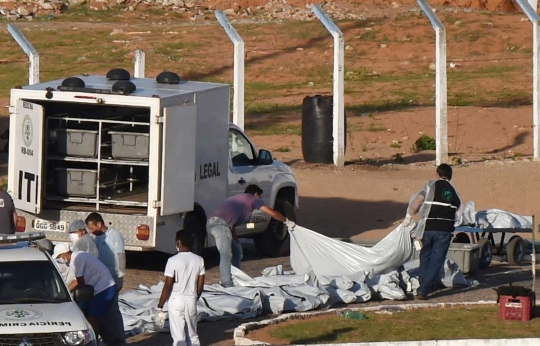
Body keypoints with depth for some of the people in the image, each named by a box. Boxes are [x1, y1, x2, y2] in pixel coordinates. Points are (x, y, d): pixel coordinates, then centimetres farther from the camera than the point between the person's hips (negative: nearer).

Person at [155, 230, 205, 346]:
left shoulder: (173, 261, -13)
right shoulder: (199, 260, 1)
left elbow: (167, 286, -13)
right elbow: (200, 285, 7)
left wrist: (160, 307, -6)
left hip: (176, 300, -4)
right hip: (191, 300, 4)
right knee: (193, 336, 15)